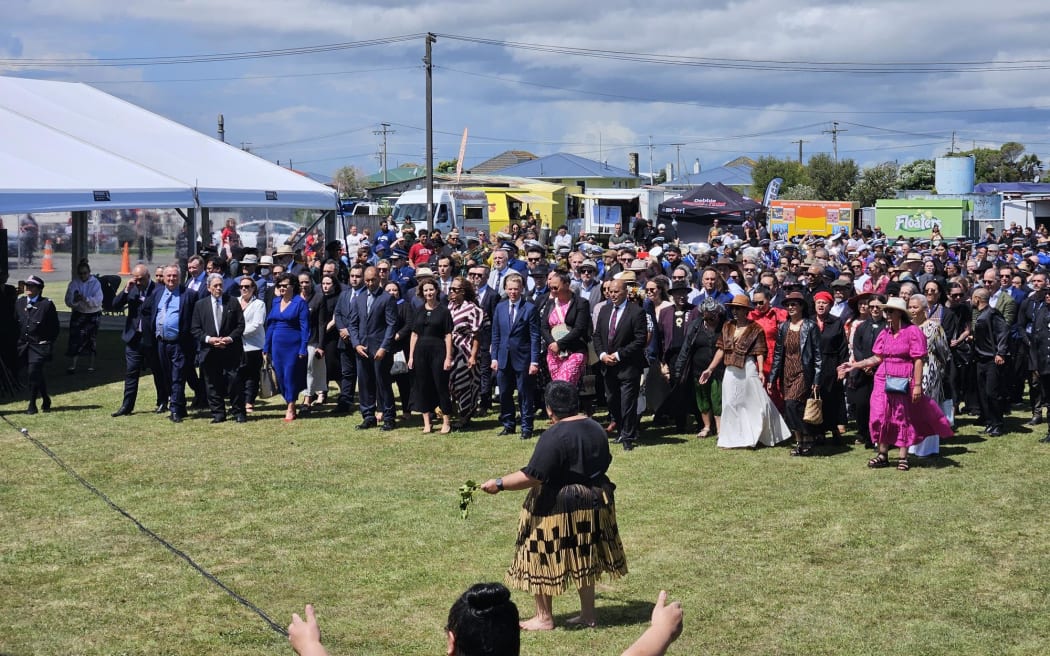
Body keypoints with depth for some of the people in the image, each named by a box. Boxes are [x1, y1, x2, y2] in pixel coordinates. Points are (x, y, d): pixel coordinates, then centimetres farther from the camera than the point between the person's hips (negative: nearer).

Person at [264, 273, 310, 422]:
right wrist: (266, 348, 10)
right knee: (280, 376, 7)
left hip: (293, 345, -5)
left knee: (290, 375, -3)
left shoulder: (300, 302, -7)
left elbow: (305, 327, -9)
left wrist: (303, 349, -15)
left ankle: (291, 408, 7)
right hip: (277, 345, 5)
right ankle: (289, 404, 20)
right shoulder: (275, 302, 9)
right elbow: (270, 325, 12)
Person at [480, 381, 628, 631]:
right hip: (595, 504, 8)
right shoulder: (596, 428, 4)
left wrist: (499, 484, -15)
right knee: (584, 559, 18)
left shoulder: (554, 436, -20)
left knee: (543, 559, 6)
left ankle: (544, 618, 13)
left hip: (558, 508, -8)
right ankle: (588, 614, 24)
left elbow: (532, 477, -23)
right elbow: (603, 463, 17)